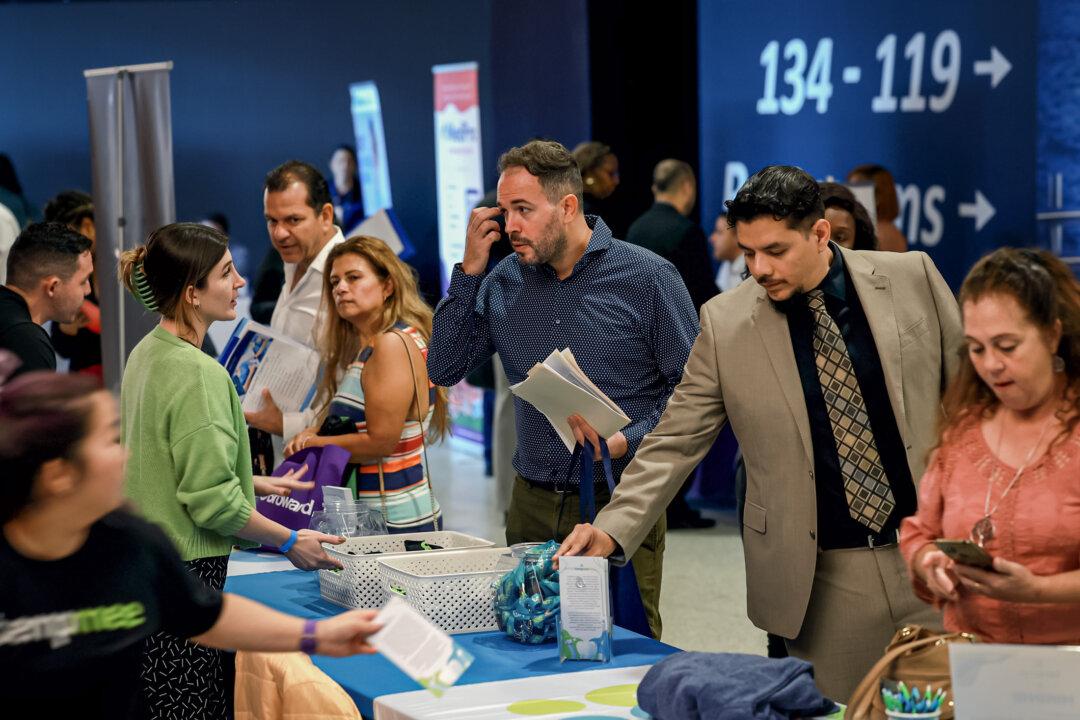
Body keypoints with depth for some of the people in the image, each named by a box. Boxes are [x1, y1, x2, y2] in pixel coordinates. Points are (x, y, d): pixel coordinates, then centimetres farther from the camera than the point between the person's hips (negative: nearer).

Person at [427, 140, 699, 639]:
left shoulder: (648, 278, -7)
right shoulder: (505, 282, 6)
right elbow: (444, 369, 4)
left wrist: (626, 442, -21)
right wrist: (470, 270, -2)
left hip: (618, 503, -4)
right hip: (532, 504, 4)